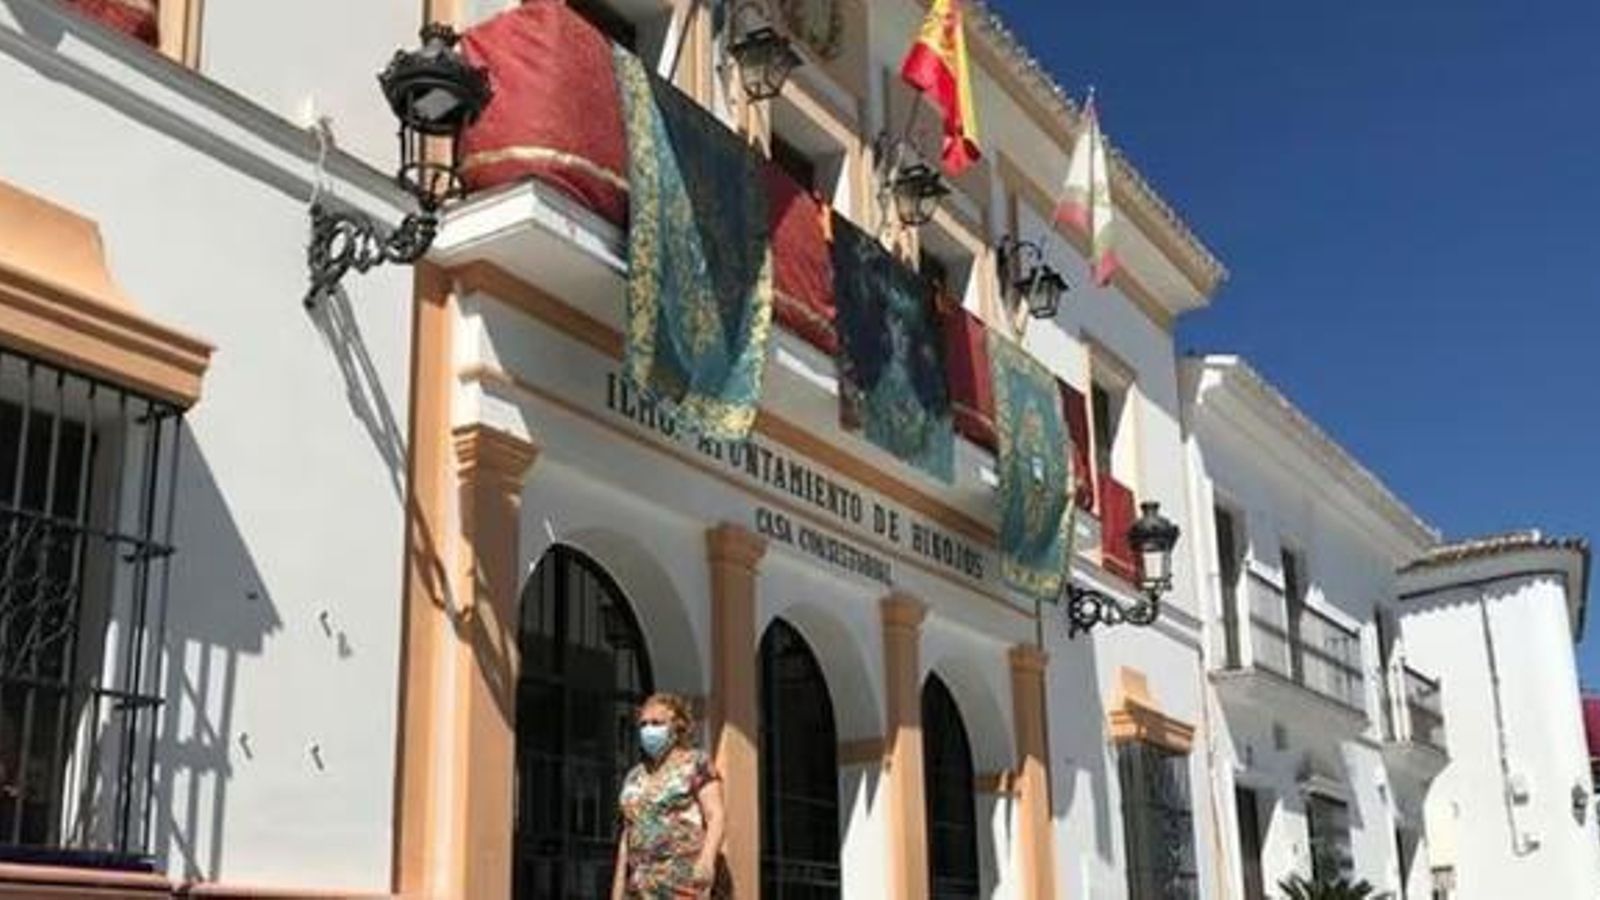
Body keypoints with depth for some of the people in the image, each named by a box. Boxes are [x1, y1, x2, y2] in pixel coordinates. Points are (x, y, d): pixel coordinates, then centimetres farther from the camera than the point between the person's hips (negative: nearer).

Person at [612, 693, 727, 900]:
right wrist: (619, 883, 15)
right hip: (642, 881, 5)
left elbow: (715, 817, -5)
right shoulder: (634, 777, 21)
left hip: (683, 877, -5)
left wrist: (707, 859, -21)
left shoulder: (696, 763, 4)